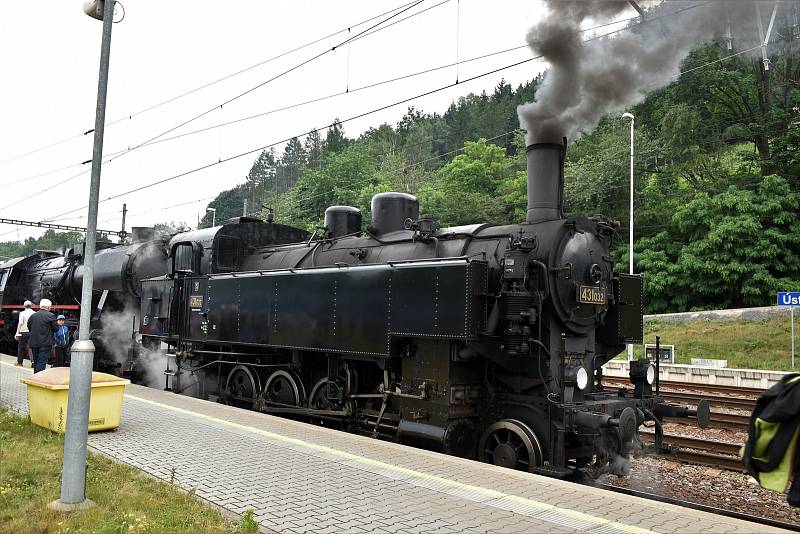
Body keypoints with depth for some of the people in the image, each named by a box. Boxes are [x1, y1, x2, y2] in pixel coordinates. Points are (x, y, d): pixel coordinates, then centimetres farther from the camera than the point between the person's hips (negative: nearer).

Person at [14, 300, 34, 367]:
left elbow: (20, 323, -9)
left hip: (23, 332, -2)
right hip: (32, 332, 2)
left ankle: (20, 362, 19)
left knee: (21, 347, 11)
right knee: (31, 347, 5)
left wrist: (17, 333, -6)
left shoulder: (22, 313, -5)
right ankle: (32, 361, -12)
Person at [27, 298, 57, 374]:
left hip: (34, 343, 5)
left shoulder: (33, 316, 6)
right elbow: (56, 328, -7)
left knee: (36, 362, 17)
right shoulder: (50, 316, -10)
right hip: (45, 343, -5)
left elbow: (29, 328, 12)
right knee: (42, 363, -5)